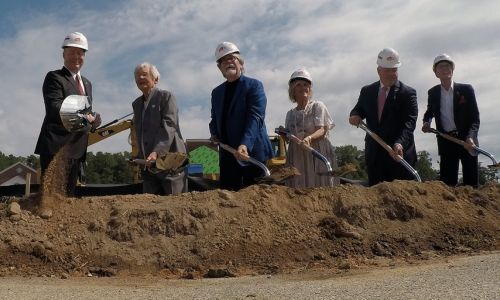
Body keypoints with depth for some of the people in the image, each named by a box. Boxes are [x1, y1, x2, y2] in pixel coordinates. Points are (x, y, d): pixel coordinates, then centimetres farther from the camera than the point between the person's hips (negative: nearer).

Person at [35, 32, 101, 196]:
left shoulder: (87, 83, 22)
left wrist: (93, 119, -3)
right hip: (56, 147, -7)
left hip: (76, 150, 7)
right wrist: (83, 117, -21)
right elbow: (55, 109, -17)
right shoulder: (54, 77, -2)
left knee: (68, 195, 10)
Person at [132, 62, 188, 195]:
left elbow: (169, 126, -12)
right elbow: (139, 133, 19)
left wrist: (157, 152, -24)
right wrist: (140, 158, 6)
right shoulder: (136, 104, 20)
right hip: (148, 164, 6)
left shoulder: (166, 96, 0)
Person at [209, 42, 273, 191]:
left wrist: (245, 145, -29)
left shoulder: (254, 86, -3)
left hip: (252, 152, -5)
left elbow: (255, 117, -15)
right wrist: (214, 133, 1)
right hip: (227, 155, 6)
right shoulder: (216, 92, 17)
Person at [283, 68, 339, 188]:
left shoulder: (317, 106, 4)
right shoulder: (290, 114, 16)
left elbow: (323, 130, -9)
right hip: (297, 156, 3)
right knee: (299, 187, -3)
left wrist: (309, 138, -28)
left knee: (319, 185, -8)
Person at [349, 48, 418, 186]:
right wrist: (355, 115, -6)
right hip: (374, 154, 4)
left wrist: (400, 143, -30)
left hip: (400, 153, -3)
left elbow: (409, 122, -13)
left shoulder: (408, 92, -4)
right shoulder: (367, 91, 10)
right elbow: (359, 109, 21)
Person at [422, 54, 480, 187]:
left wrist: (470, 137, -22)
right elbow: (429, 112, 24)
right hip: (446, 142, 2)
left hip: (466, 140, -2)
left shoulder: (466, 90, -4)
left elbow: (475, 117, -6)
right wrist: (426, 122, 1)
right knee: (447, 181, 1)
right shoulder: (433, 93, 5)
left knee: (471, 182, 1)